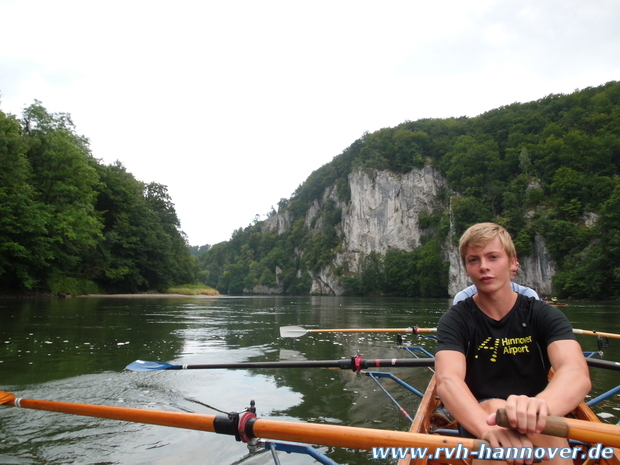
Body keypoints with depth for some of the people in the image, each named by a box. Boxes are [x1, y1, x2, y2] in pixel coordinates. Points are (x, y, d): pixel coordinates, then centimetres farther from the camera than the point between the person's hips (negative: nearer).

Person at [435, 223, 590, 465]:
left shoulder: (544, 315, -4)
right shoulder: (455, 320, -7)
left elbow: (577, 373, -24)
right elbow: (448, 380, -25)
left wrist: (541, 406, -48)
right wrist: (489, 427, -47)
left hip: (535, 427, 0)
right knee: (495, 407, -32)